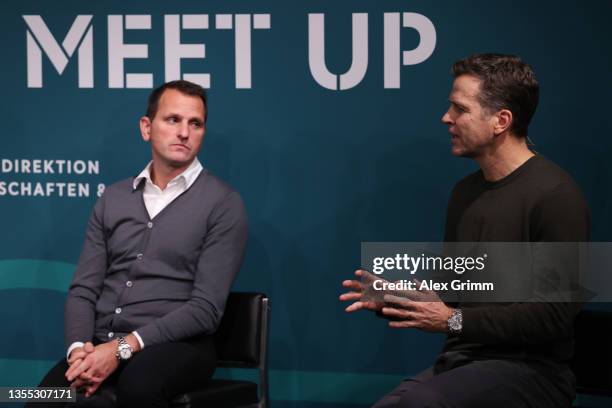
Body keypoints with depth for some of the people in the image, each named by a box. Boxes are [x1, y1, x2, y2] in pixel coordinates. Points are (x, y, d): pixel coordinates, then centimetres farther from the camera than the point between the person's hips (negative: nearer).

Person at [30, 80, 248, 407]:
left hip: (176, 345, -3)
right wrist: (79, 348, -10)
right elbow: (83, 289, 12)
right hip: (102, 344, 3)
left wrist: (124, 347, -18)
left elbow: (205, 309, -9)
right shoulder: (113, 198, 16)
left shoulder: (223, 204, -1)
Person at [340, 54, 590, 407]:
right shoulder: (465, 192, 14)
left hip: (529, 369, -7)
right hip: (461, 363, 7)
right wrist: (393, 299, 3)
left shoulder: (554, 195, -11)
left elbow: (556, 314, -16)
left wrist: (454, 320, -16)